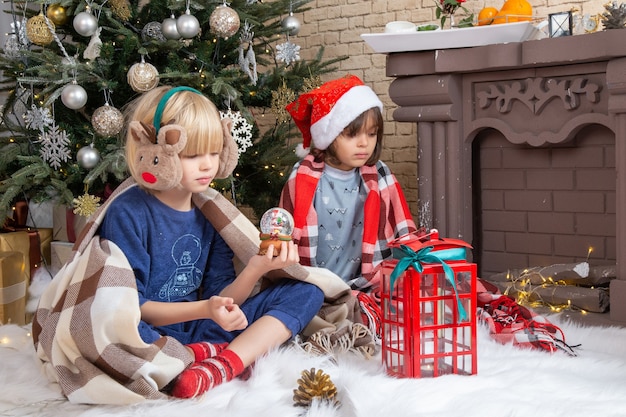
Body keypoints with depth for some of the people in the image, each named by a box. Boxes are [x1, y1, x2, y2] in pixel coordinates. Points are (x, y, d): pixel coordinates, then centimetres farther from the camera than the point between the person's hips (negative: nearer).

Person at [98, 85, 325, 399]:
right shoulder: (128, 214, -10)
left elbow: (219, 298, 4)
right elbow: (133, 308, -13)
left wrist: (254, 270, -16)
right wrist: (204, 309, -25)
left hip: (202, 330, 6)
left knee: (306, 291, -2)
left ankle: (223, 365, -25)